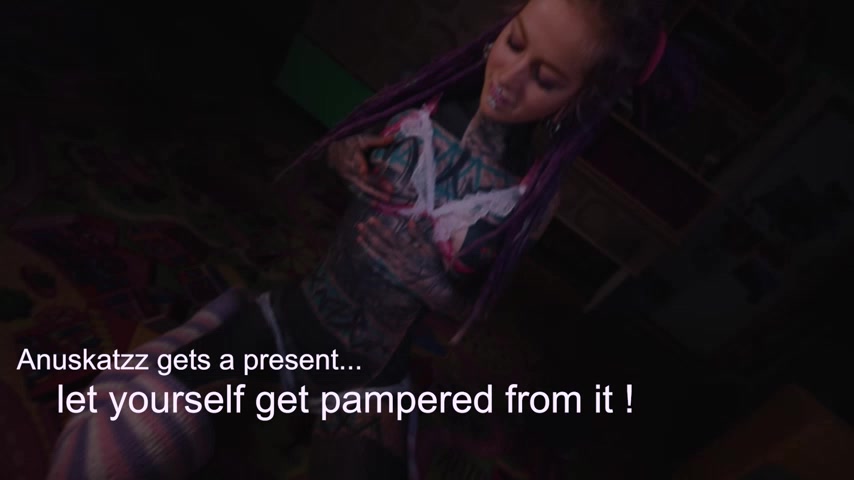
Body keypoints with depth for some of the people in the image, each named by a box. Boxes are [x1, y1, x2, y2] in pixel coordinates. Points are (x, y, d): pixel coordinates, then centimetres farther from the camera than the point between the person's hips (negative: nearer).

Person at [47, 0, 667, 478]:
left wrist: (424, 274, -20)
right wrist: (344, 156, -15)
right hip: (296, 308, 2)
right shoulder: (432, 93, -11)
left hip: (372, 367, -1)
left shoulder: (537, 196, -14)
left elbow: (473, 308, -2)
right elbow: (344, 146, 7)